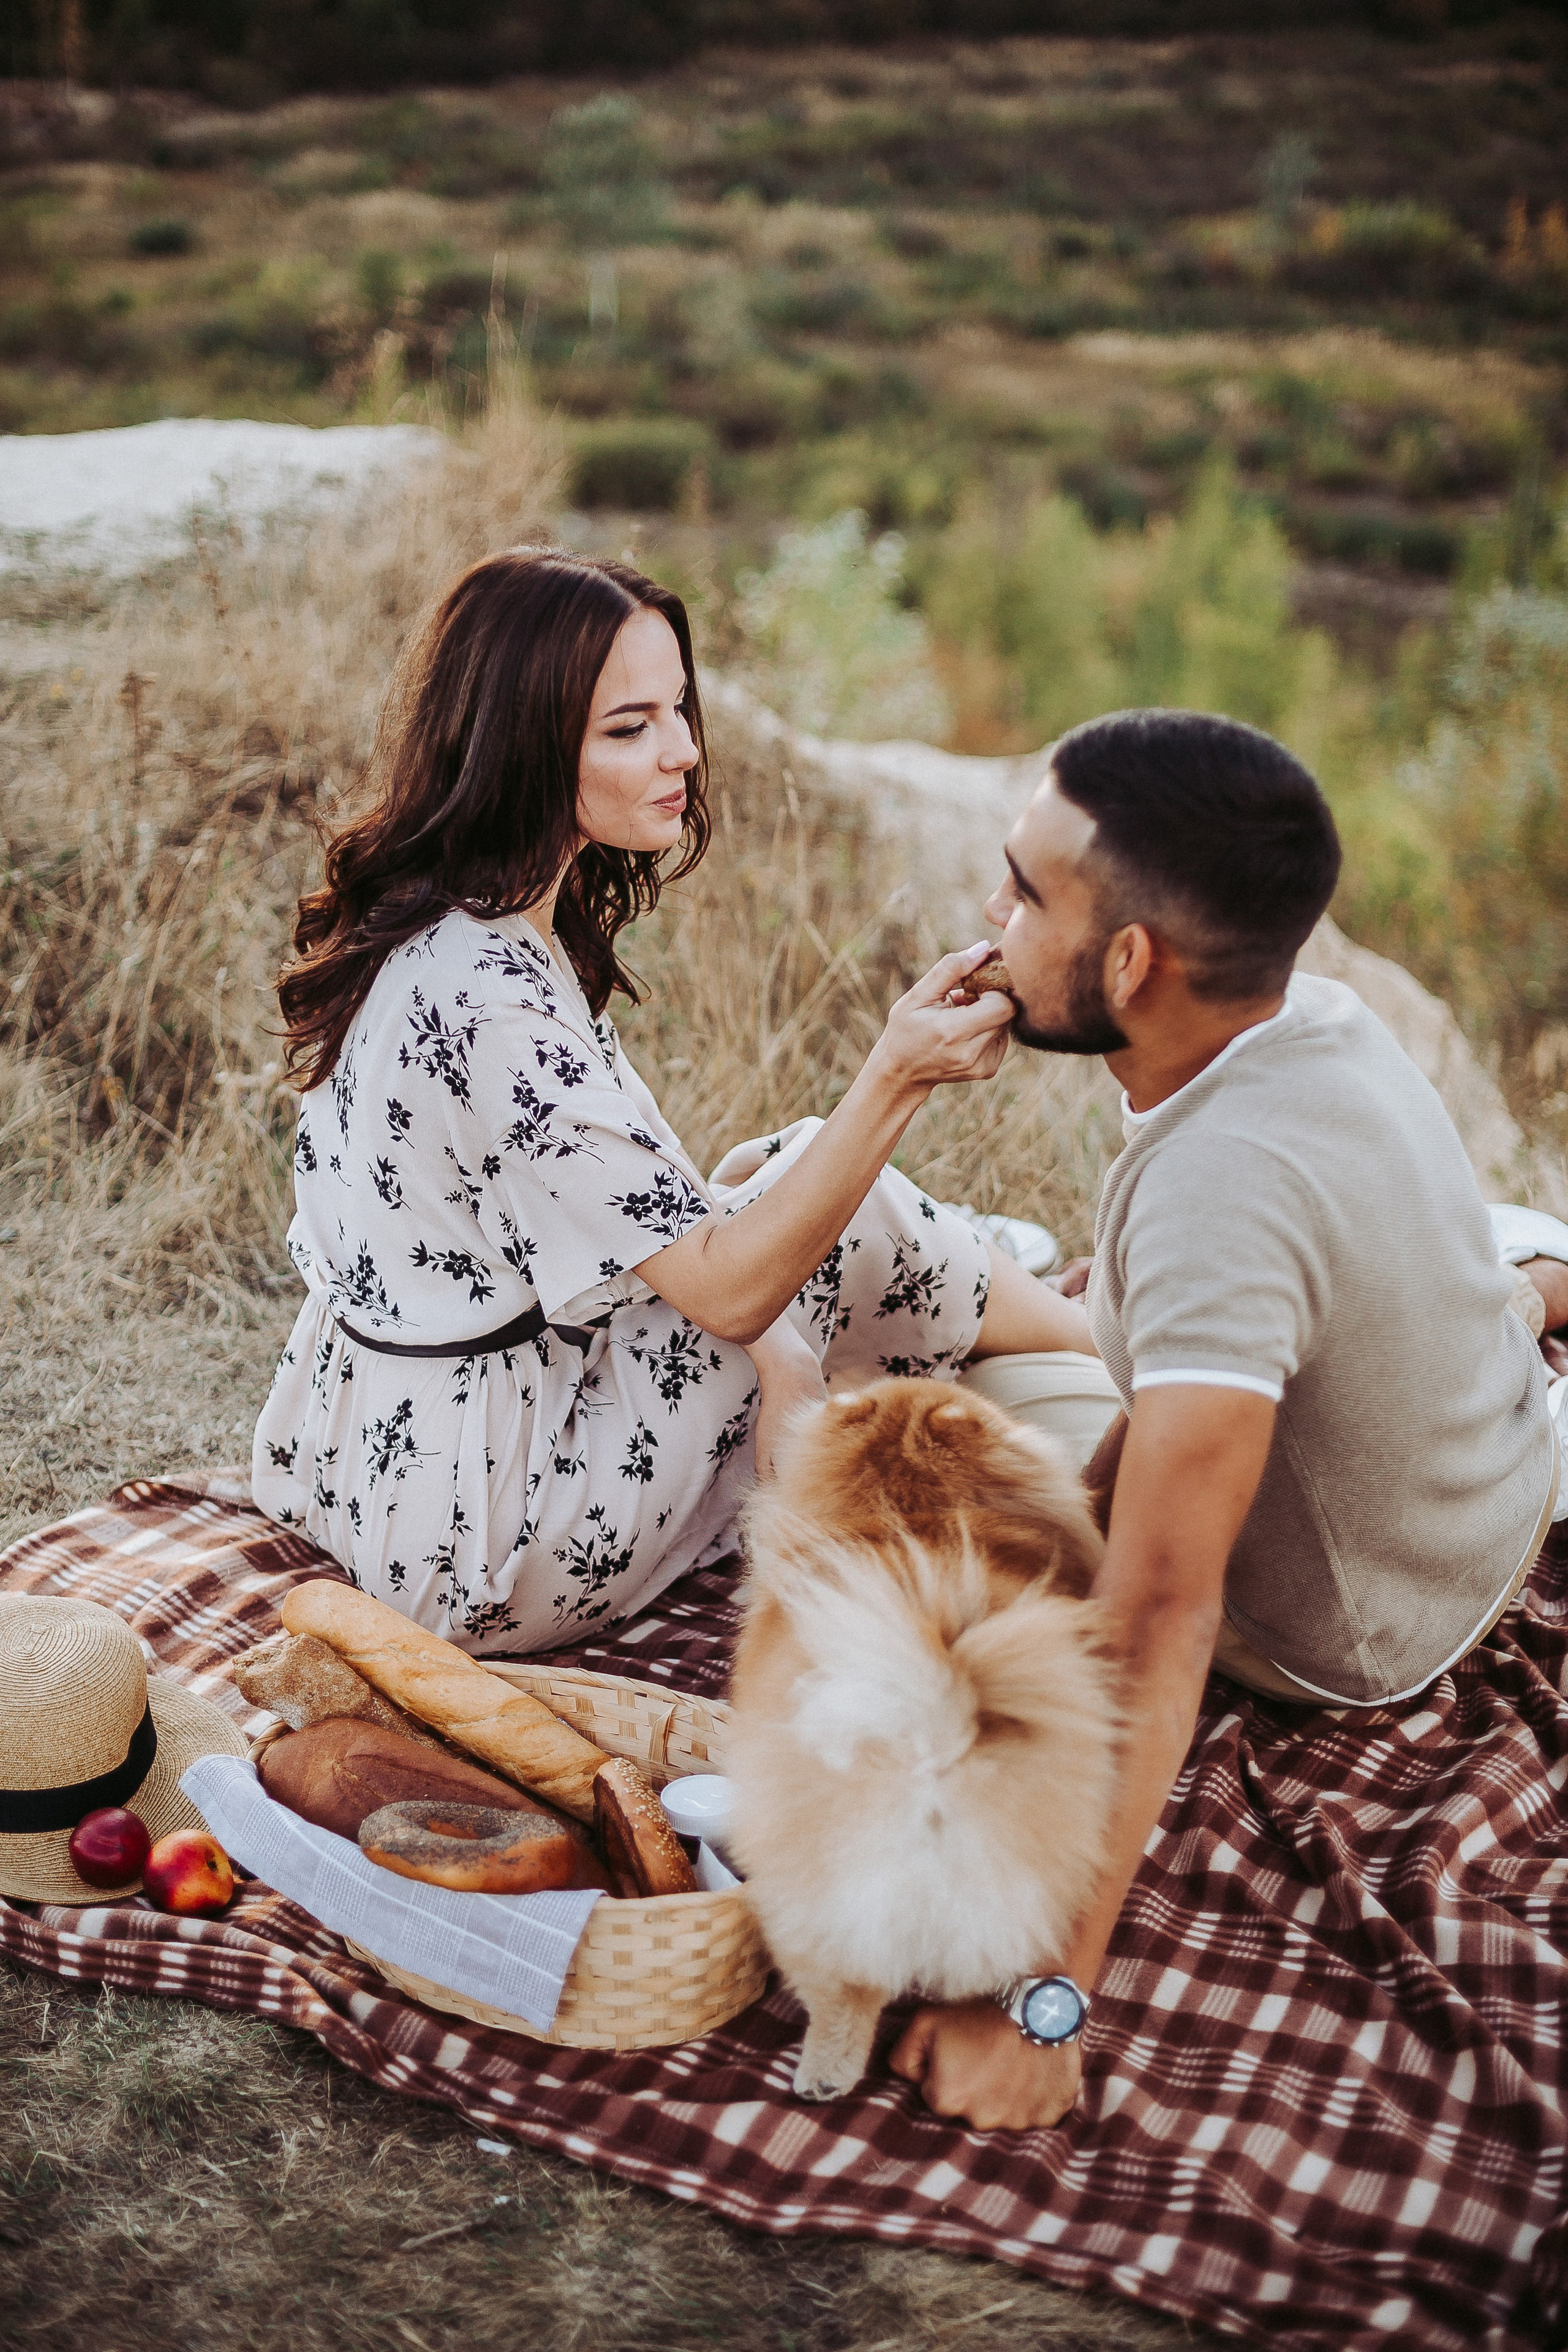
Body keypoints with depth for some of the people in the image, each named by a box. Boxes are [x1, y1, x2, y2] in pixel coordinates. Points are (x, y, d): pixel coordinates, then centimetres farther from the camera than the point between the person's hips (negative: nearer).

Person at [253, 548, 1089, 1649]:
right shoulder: (483, 1000, -30)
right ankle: (1099, 1338, 24)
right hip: (481, 1547, -9)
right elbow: (727, 1290, -26)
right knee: (849, 1215, -3)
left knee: (795, 1166, 13)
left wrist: (767, 1345, -1)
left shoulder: (467, 926, 1)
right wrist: (897, 1078, -32)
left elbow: (649, 1213, 9)